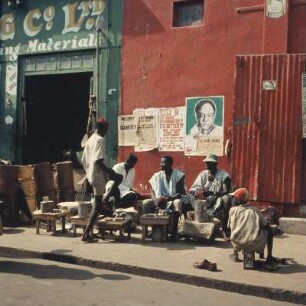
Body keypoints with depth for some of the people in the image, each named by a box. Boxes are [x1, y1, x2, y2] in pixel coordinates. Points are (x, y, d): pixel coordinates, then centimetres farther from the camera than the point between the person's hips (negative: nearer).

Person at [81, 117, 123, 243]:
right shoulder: (100, 140, -16)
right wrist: (108, 170, -14)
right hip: (98, 175, -9)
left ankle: (103, 202, 14)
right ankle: (86, 234, 2)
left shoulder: (89, 140, 13)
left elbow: (84, 160, 17)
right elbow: (98, 161, -26)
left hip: (91, 174, 9)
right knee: (97, 205, -1)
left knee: (119, 178, 23)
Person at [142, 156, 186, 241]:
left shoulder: (178, 175, -6)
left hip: (173, 200, -4)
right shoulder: (157, 175, 5)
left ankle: (174, 231, -34)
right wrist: (155, 199, -20)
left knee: (178, 202, -38)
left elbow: (180, 193, -11)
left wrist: (168, 198, -26)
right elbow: (152, 191, 3)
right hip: (161, 201, 4)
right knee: (145, 203, -20)